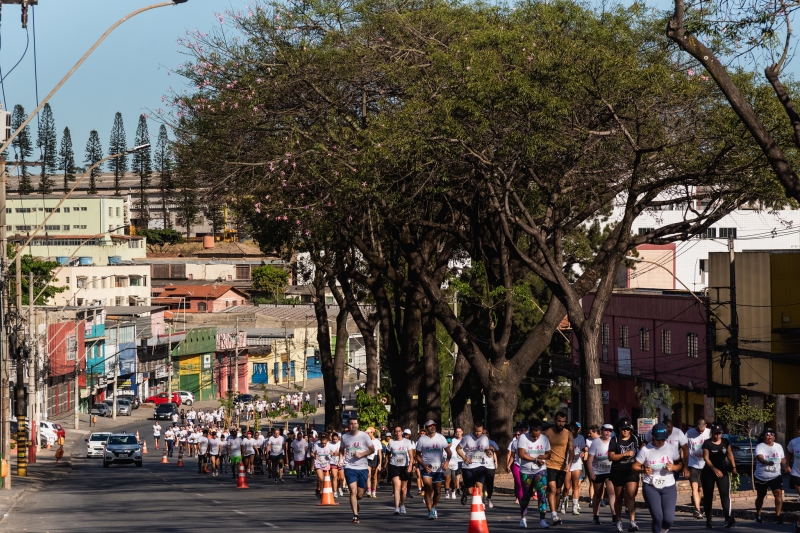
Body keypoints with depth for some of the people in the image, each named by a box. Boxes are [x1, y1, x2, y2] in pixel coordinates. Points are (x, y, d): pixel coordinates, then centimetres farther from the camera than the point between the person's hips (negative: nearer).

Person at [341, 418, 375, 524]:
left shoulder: (364, 436, -1)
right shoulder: (344, 437, 5)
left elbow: (372, 449, 3)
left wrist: (361, 454, -12)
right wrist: (341, 459, 4)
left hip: (362, 468, 0)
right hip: (349, 468, 0)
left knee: (360, 495, 6)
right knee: (353, 491, -14)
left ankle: (355, 502, 42)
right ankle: (355, 515, -12)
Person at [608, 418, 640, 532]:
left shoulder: (635, 439, 5)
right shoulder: (615, 440, -3)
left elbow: (638, 452, 22)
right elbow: (611, 456, -12)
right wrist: (625, 454, -20)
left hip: (632, 471, 0)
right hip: (618, 472, 0)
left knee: (631, 496, -15)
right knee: (618, 497, 13)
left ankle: (632, 522, -23)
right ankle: (618, 520, 29)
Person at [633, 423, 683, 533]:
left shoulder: (672, 449, 2)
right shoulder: (645, 450, -5)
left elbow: (680, 465, 11)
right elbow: (635, 466, -2)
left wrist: (673, 467, -12)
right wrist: (644, 470, -24)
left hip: (669, 487, 2)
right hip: (650, 487, -2)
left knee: (669, 519, -7)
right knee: (657, 517, -11)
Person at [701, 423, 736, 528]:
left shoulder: (725, 442, 5)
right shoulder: (707, 443, -7)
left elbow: (730, 454, 10)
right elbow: (706, 458, -12)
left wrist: (733, 467, -3)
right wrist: (715, 469, -23)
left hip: (723, 472, 2)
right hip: (708, 472, -2)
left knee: (725, 494, -13)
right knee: (708, 496, 4)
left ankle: (728, 518, -24)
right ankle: (708, 520, 13)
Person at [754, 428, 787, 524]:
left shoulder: (778, 446, 4)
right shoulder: (760, 447, -11)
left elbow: (783, 459, 16)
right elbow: (760, 457, -31)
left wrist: (784, 467, -6)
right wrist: (767, 462, -52)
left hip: (775, 477, 1)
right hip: (761, 477, -1)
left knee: (778, 494, -19)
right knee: (760, 496, 15)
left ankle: (778, 515, -18)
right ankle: (758, 514, 37)